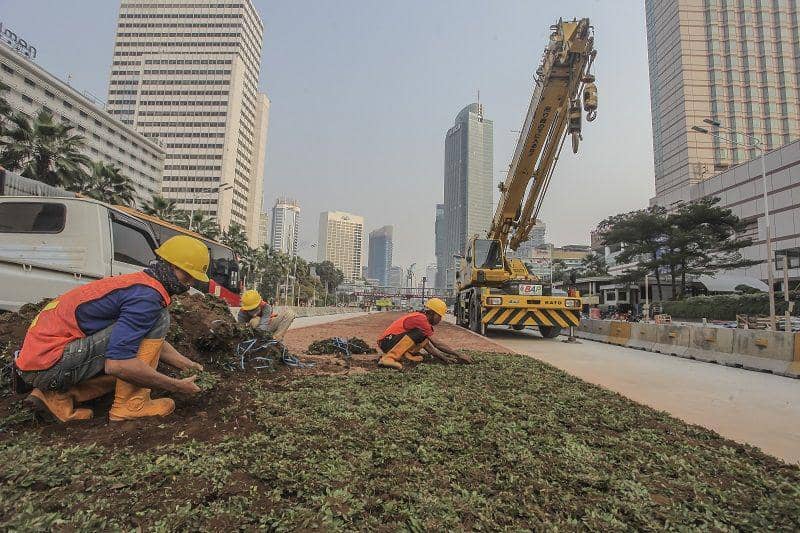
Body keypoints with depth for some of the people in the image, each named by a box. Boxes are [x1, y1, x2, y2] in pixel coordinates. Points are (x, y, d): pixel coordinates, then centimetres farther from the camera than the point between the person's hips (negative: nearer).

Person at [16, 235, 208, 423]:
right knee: (159, 319, -17)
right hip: (51, 363, -10)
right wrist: (176, 386, -19)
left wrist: (192, 366, 19)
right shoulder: (147, 295, -22)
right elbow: (116, 364, -30)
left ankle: (58, 396, 10)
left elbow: (155, 342, 24)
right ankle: (131, 404, -10)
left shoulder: (139, 282, 11)